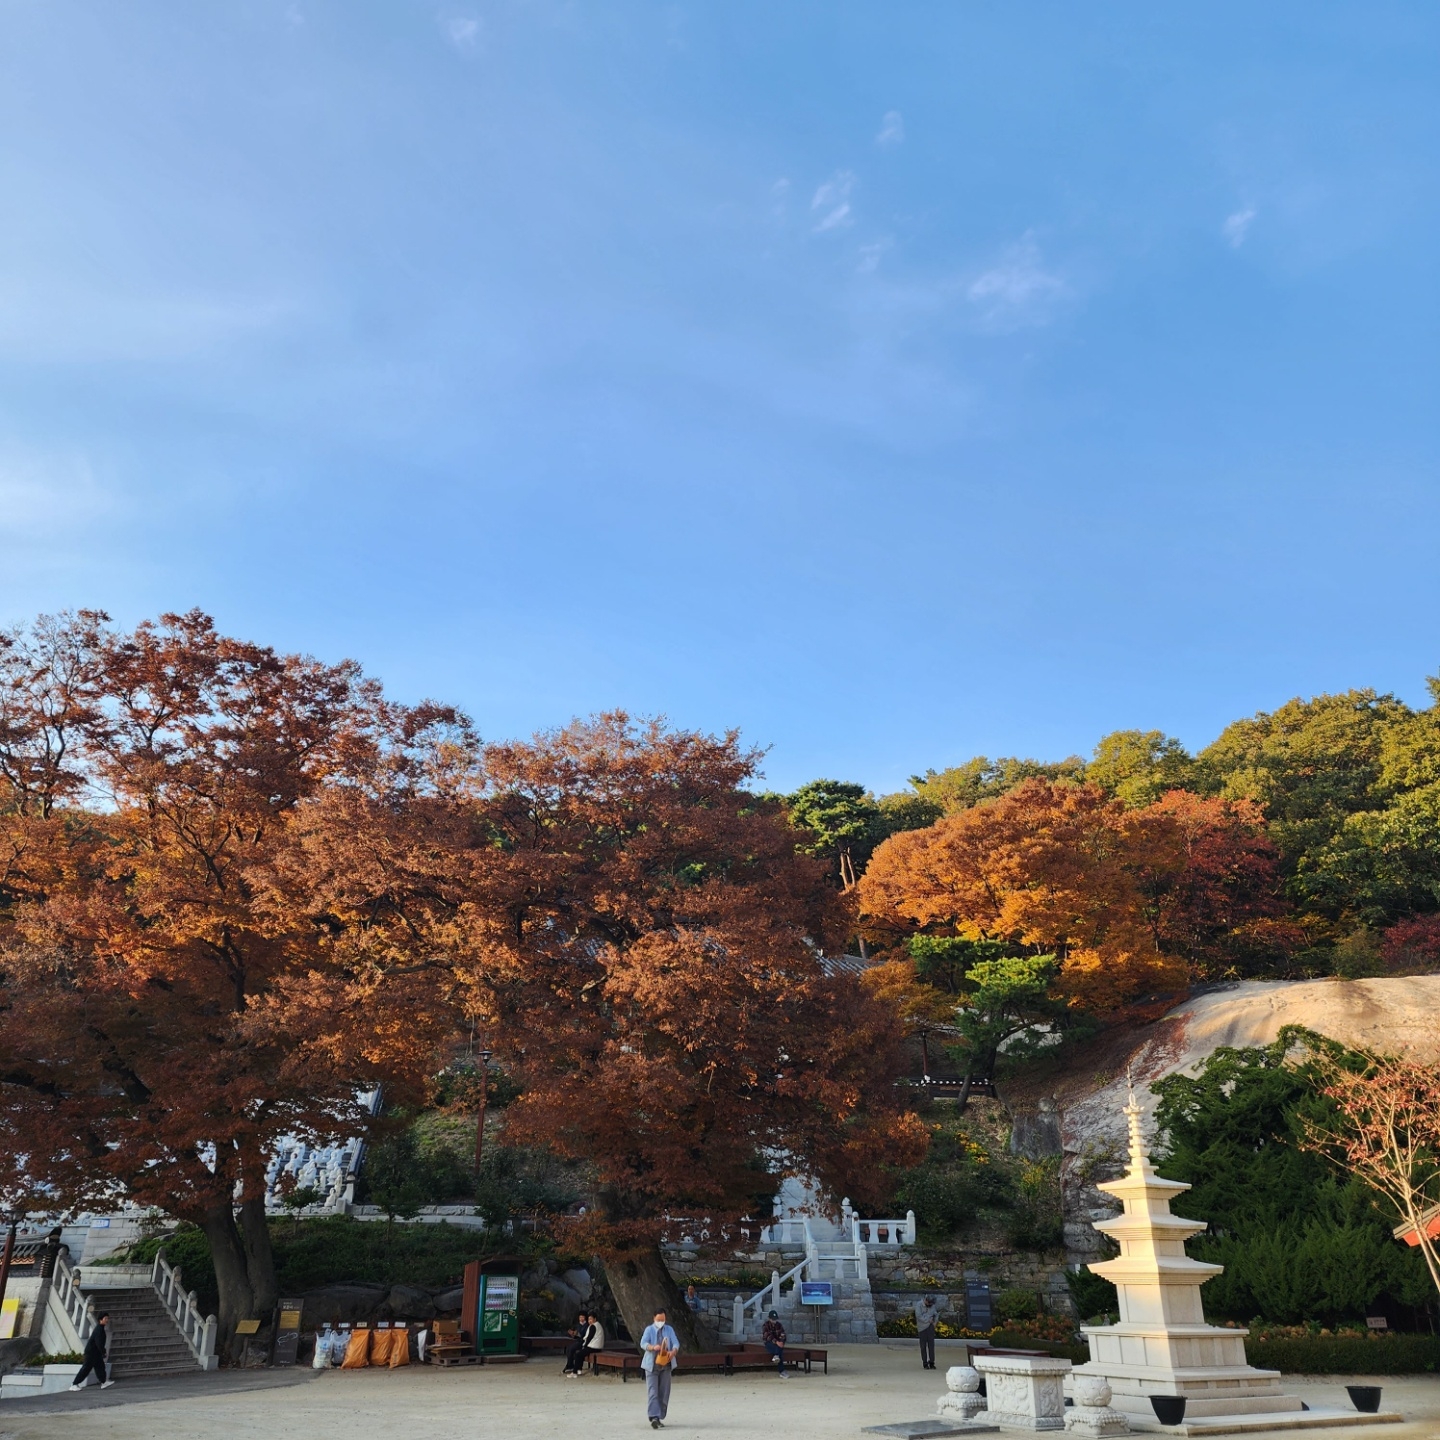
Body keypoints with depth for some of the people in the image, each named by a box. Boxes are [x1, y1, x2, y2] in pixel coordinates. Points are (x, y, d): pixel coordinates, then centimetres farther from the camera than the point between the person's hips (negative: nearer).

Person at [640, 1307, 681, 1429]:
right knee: (652, 1392, -12)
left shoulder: (669, 1329, 8)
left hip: (666, 1365, 3)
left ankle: (660, 1418, 15)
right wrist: (653, 1347, -34)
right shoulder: (649, 1329, 0)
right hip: (652, 1365, -3)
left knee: (664, 1393, 6)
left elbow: (676, 1343, -1)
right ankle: (654, 1417, -17)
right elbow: (643, 1343, -14)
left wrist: (673, 1351, -25)